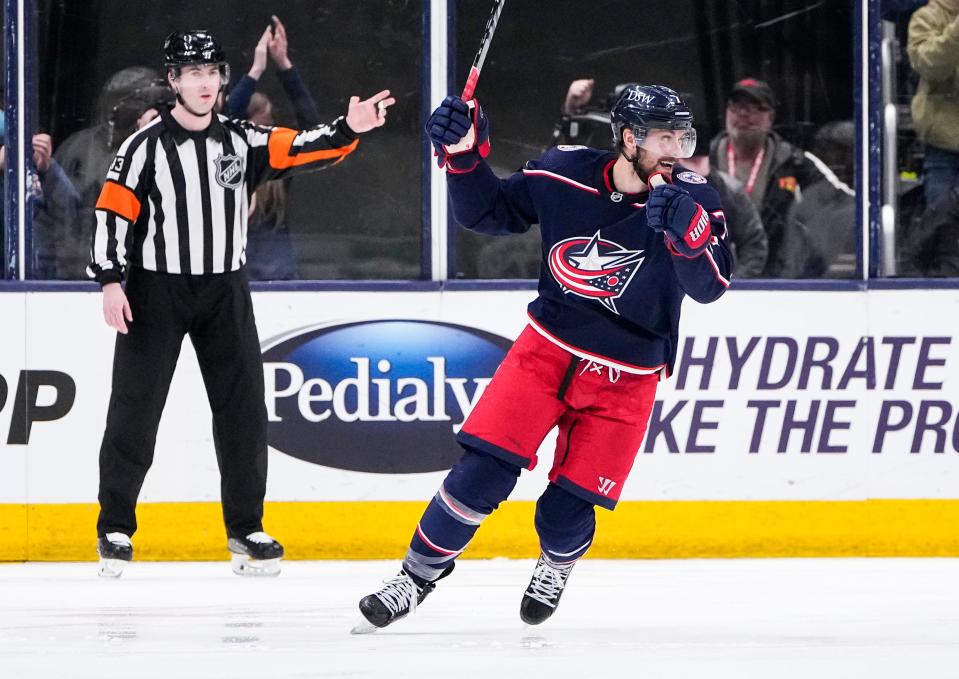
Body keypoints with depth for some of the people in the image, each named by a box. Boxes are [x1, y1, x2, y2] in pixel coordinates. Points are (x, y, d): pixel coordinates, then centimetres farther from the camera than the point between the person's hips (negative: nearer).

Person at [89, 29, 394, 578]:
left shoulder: (242, 141, 3)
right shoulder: (145, 147, -6)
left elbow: (300, 149, -7)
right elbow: (115, 211, -8)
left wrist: (348, 130, -24)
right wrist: (111, 281, -16)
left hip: (224, 293, 3)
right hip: (156, 291, -3)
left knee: (243, 409, 1)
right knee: (135, 410, -2)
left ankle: (245, 528, 11)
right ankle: (116, 528, 7)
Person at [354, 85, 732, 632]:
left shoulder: (693, 198, -15)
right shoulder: (563, 174, -10)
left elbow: (711, 285, -27)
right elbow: (490, 212, 4)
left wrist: (687, 231, -47)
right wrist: (464, 155, -14)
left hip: (625, 378, -1)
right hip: (548, 348, 1)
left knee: (567, 510, -2)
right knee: (484, 470, -12)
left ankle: (557, 567, 34)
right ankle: (417, 576, 6)